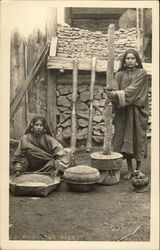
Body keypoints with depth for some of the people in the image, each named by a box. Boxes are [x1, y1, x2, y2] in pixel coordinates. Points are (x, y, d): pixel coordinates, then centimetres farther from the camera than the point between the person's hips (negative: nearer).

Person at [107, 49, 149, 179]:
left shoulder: (142, 73, 0)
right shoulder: (120, 74, 10)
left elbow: (133, 89, -13)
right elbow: (116, 88, -3)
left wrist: (118, 94, -25)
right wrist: (112, 95, -26)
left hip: (137, 111, -3)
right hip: (123, 111, 3)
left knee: (137, 138, 1)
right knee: (125, 139, 2)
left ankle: (138, 168, 15)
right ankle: (129, 169, 11)